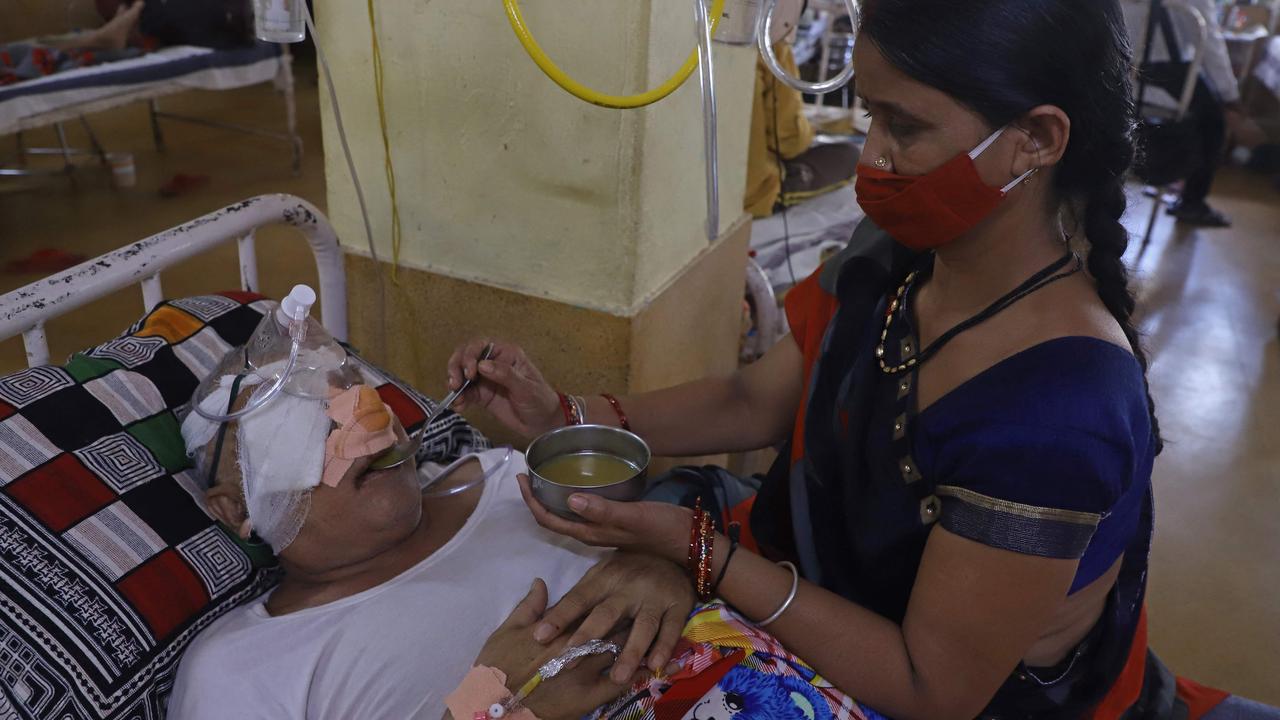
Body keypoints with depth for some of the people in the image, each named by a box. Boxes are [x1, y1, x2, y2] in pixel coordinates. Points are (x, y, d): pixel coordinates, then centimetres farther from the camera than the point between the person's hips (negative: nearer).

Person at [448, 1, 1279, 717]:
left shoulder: (1056, 415, -35)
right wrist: (565, 415, -10)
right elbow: (753, 402, 1)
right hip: (817, 595, 6)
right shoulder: (891, 266, -11)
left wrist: (693, 548, -29)